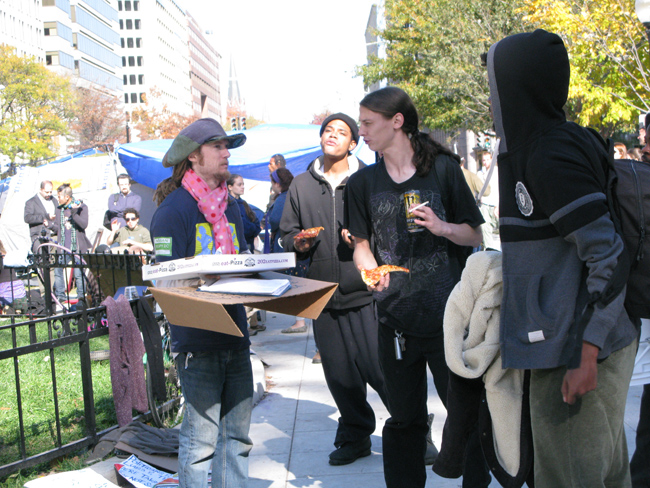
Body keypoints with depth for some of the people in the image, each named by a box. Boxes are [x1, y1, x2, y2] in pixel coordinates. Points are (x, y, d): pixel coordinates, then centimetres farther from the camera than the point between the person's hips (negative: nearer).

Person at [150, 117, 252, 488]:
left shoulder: (231, 207, 16)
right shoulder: (175, 208, -7)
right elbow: (167, 280, -13)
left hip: (235, 332, 7)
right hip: (197, 338, -7)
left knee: (237, 433, 10)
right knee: (201, 436, -4)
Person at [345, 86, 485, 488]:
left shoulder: (443, 169, 1)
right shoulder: (363, 183, 7)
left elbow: (476, 236, 5)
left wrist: (444, 228, -15)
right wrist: (370, 270, -7)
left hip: (447, 316, -2)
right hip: (395, 317, 2)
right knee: (405, 420, 10)